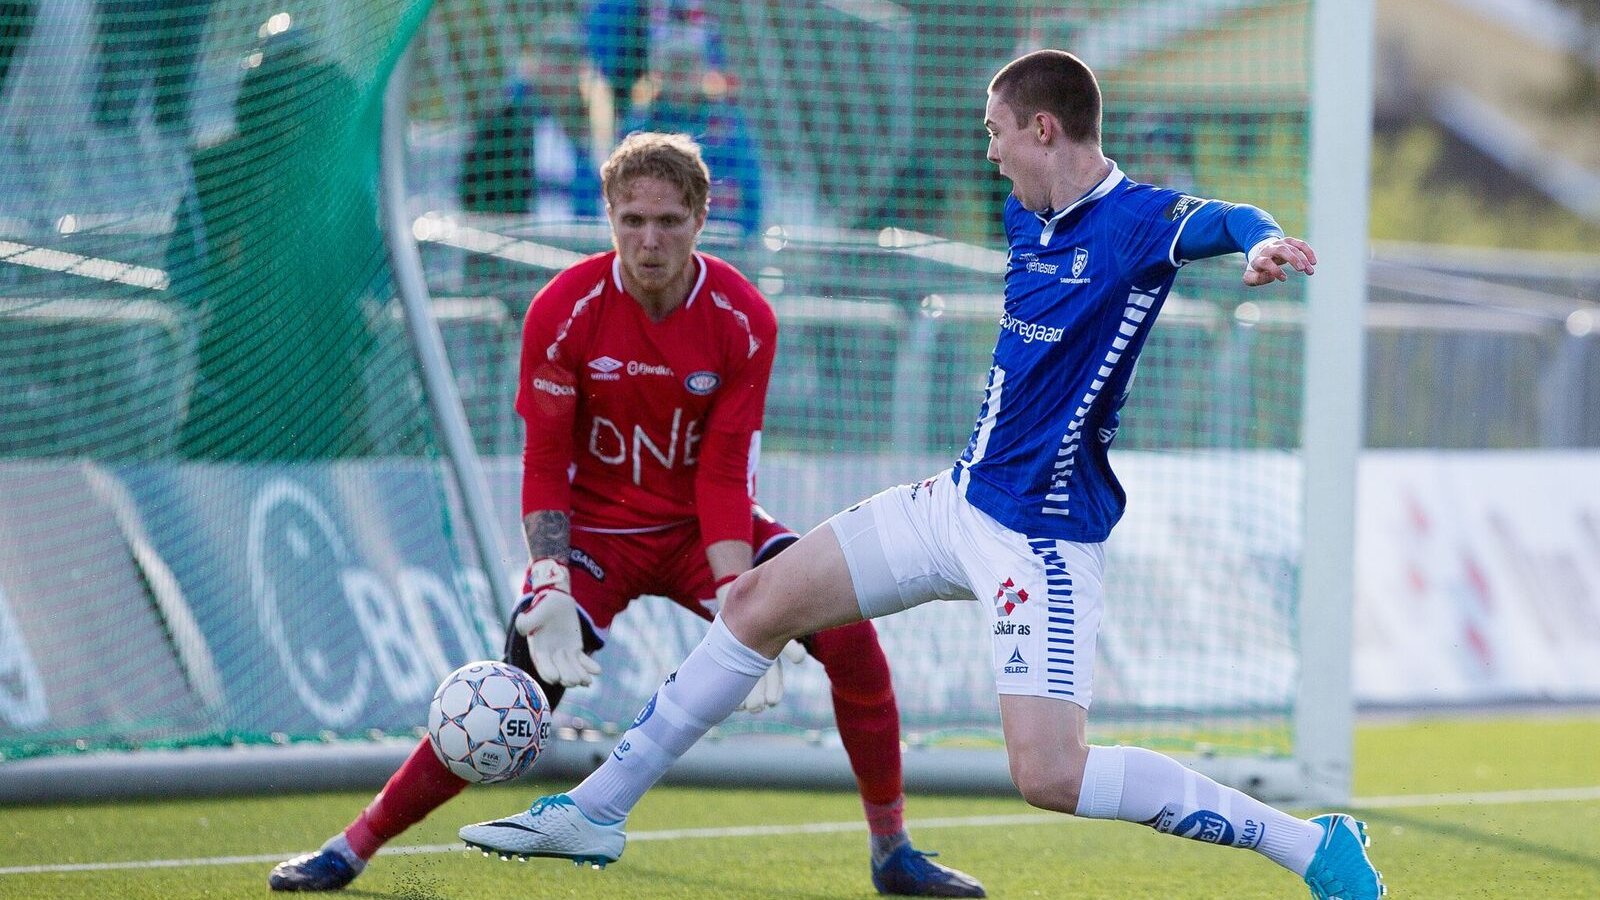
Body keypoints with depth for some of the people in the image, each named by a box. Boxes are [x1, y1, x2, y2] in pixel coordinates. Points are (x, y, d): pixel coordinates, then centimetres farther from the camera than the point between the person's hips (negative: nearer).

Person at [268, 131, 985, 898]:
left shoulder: (743, 319, -15)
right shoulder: (564, 310, -18)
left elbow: (725, 476, -13)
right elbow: (544, 466, -12)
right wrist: (550, 588, -25)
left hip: (700, 528, 2)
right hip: (596, 530, -2)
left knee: (850, 633, -16)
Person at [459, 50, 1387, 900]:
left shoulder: (1137, 221, -18)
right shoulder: (1028, 218, 7)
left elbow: (1212, 221, -40)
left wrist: (1260, 238, -61)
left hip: (1046, 538, -9)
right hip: (959, 504, 9)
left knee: (1051, 774, -21)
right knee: (761, 600, 14)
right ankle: (595, 811, 27)